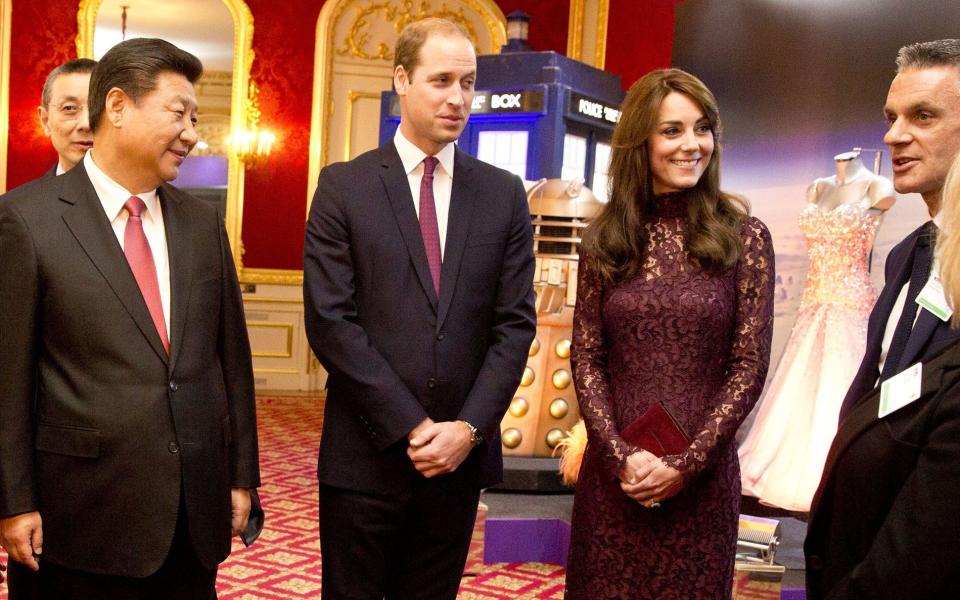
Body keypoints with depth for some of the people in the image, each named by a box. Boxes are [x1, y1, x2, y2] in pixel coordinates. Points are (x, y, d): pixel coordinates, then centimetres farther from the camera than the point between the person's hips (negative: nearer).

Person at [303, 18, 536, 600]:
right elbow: (330, 320, -9)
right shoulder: (344, 186, -2)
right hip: (366, 454, -2)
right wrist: (412, 427, -13)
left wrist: (468, 427, -9)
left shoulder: (504, 193, 5)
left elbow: (515, 324, 2)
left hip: (461, 454, 2)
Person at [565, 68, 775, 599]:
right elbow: (586, 359, 2)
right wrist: (620, 455, -10)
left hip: (701, 479, -1)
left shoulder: (745, 238, -2)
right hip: (613, 475, 2)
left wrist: (686, 463, -11)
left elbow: (749, 365, -4)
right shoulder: (605, 240, 2)